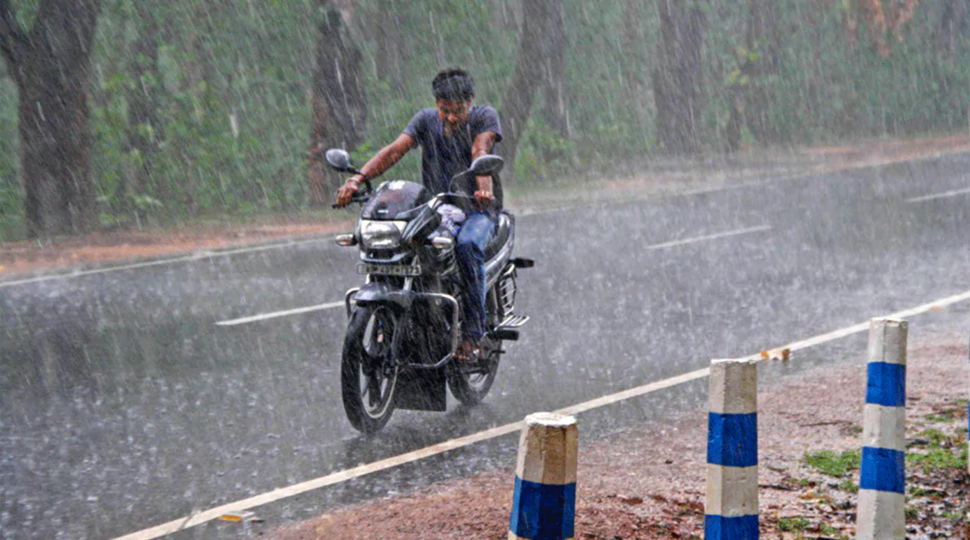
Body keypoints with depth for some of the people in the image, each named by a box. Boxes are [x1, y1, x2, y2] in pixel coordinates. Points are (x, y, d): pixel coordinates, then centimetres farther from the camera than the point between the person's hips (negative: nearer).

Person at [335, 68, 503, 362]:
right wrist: (358, 178, -26)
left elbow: (481, 151, -23)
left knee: (467, 246, -36)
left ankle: (473, 332, -28)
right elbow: (395, 150, -9)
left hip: (477, 208, -3)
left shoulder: (484, 117, -2)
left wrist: (483, 186, -44)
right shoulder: (426, 120, 6)